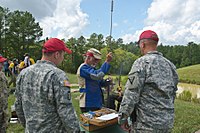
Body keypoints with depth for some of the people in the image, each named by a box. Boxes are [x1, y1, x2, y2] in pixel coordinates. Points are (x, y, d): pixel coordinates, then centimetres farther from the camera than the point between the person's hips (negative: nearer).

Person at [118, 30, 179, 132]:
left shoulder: (142, 62, -15)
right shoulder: (170, 65, 8)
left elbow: (131, 94, -19)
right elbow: (173, 93, 14)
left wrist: (123, 117, -10)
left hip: (147, 124, -7)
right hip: (168, 122, 7)